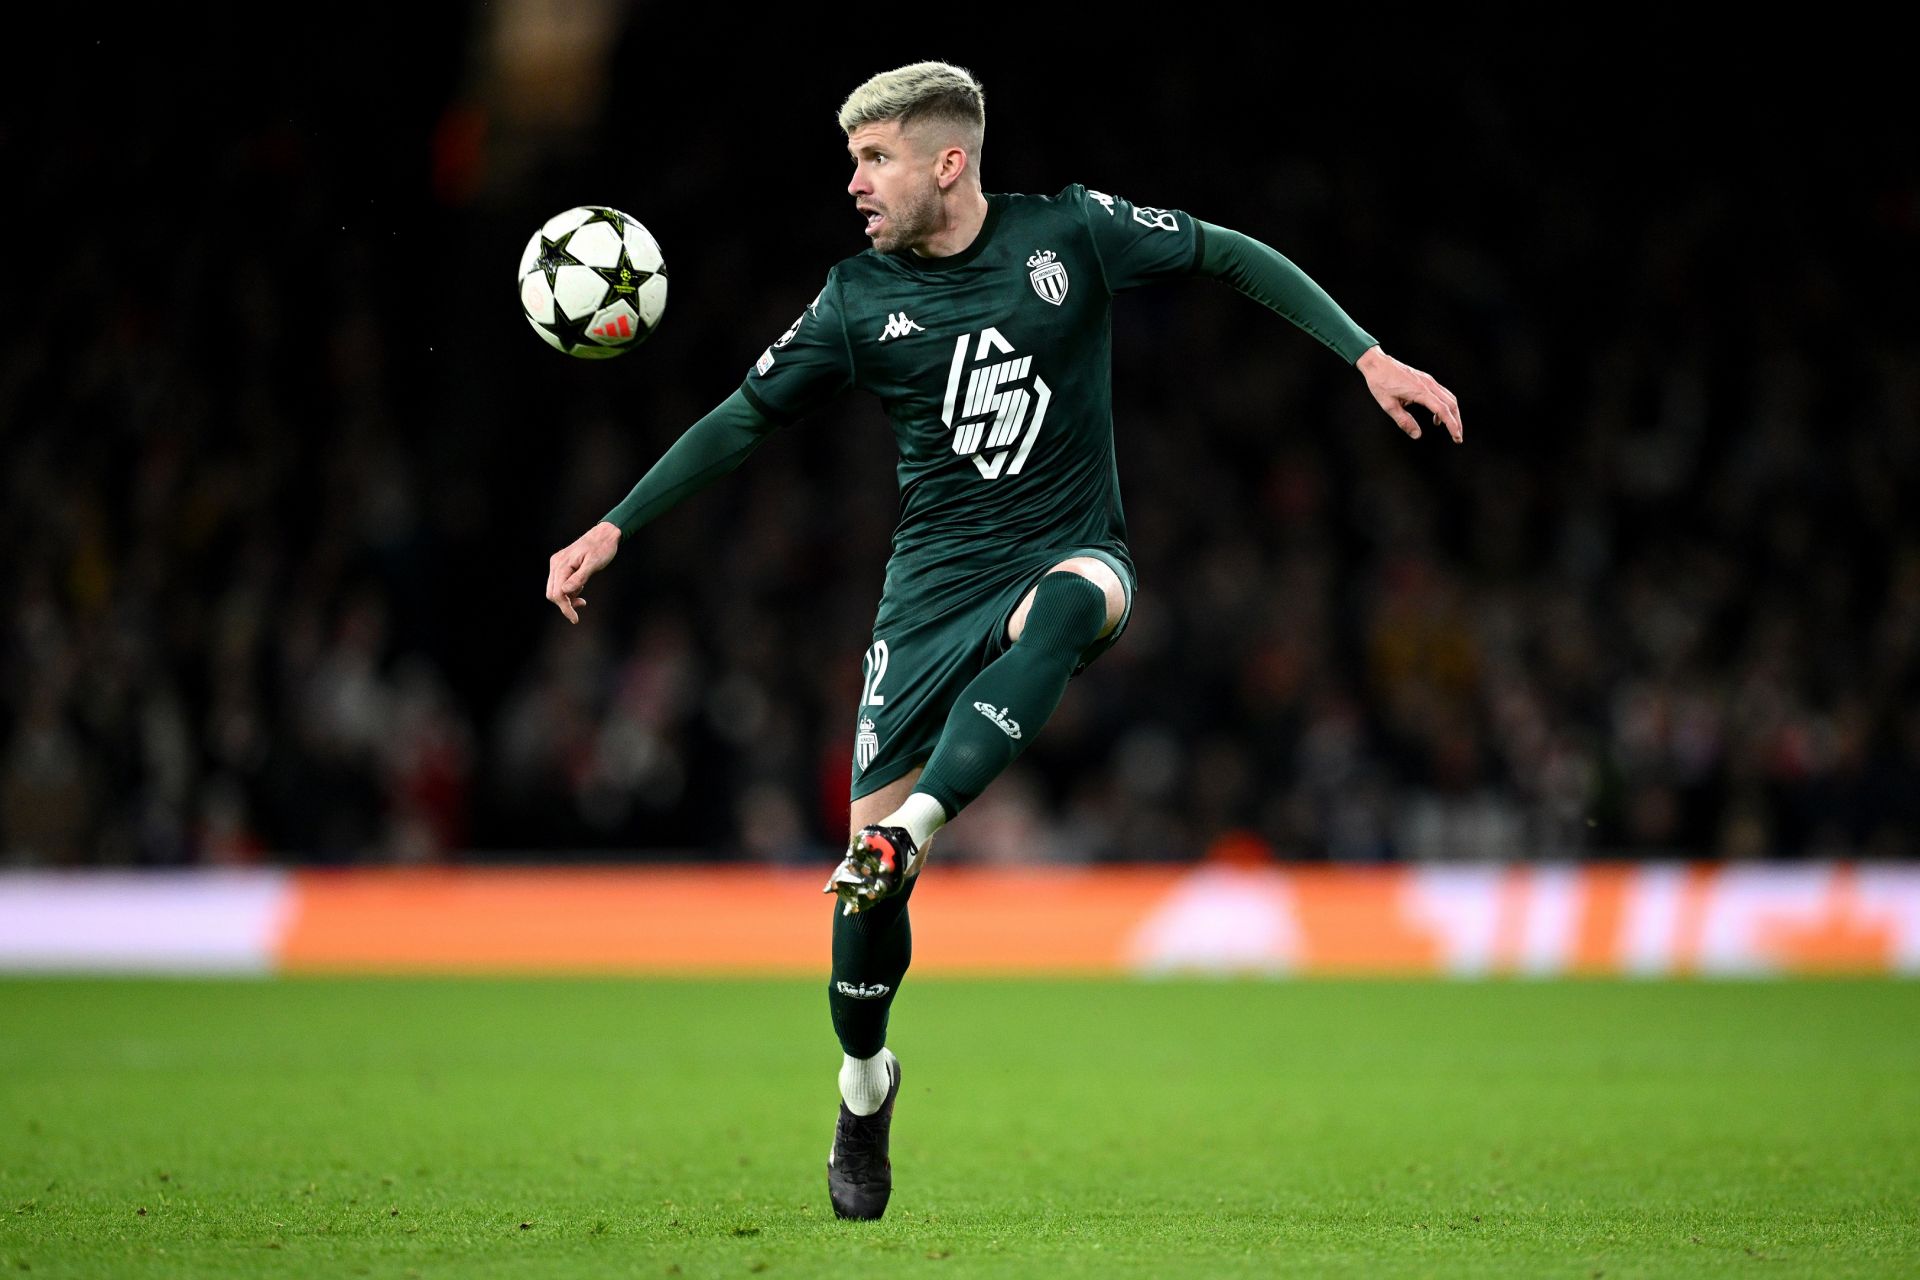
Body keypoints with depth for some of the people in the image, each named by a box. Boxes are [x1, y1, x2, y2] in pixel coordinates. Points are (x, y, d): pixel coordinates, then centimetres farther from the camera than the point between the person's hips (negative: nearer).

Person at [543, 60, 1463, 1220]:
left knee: (1060, 606, -41)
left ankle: (908, 832, -46)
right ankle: (864, 1084, 19)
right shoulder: (861, 300, 1)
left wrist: (1369, 358, -4)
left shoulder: (1070, 233, -4)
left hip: (1071, 553, -2)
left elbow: (1232, 257, 3)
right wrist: (614, 529, 5)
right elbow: (746, 420, 9)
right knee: (871, 846, -5)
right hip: (934, 588, 2)